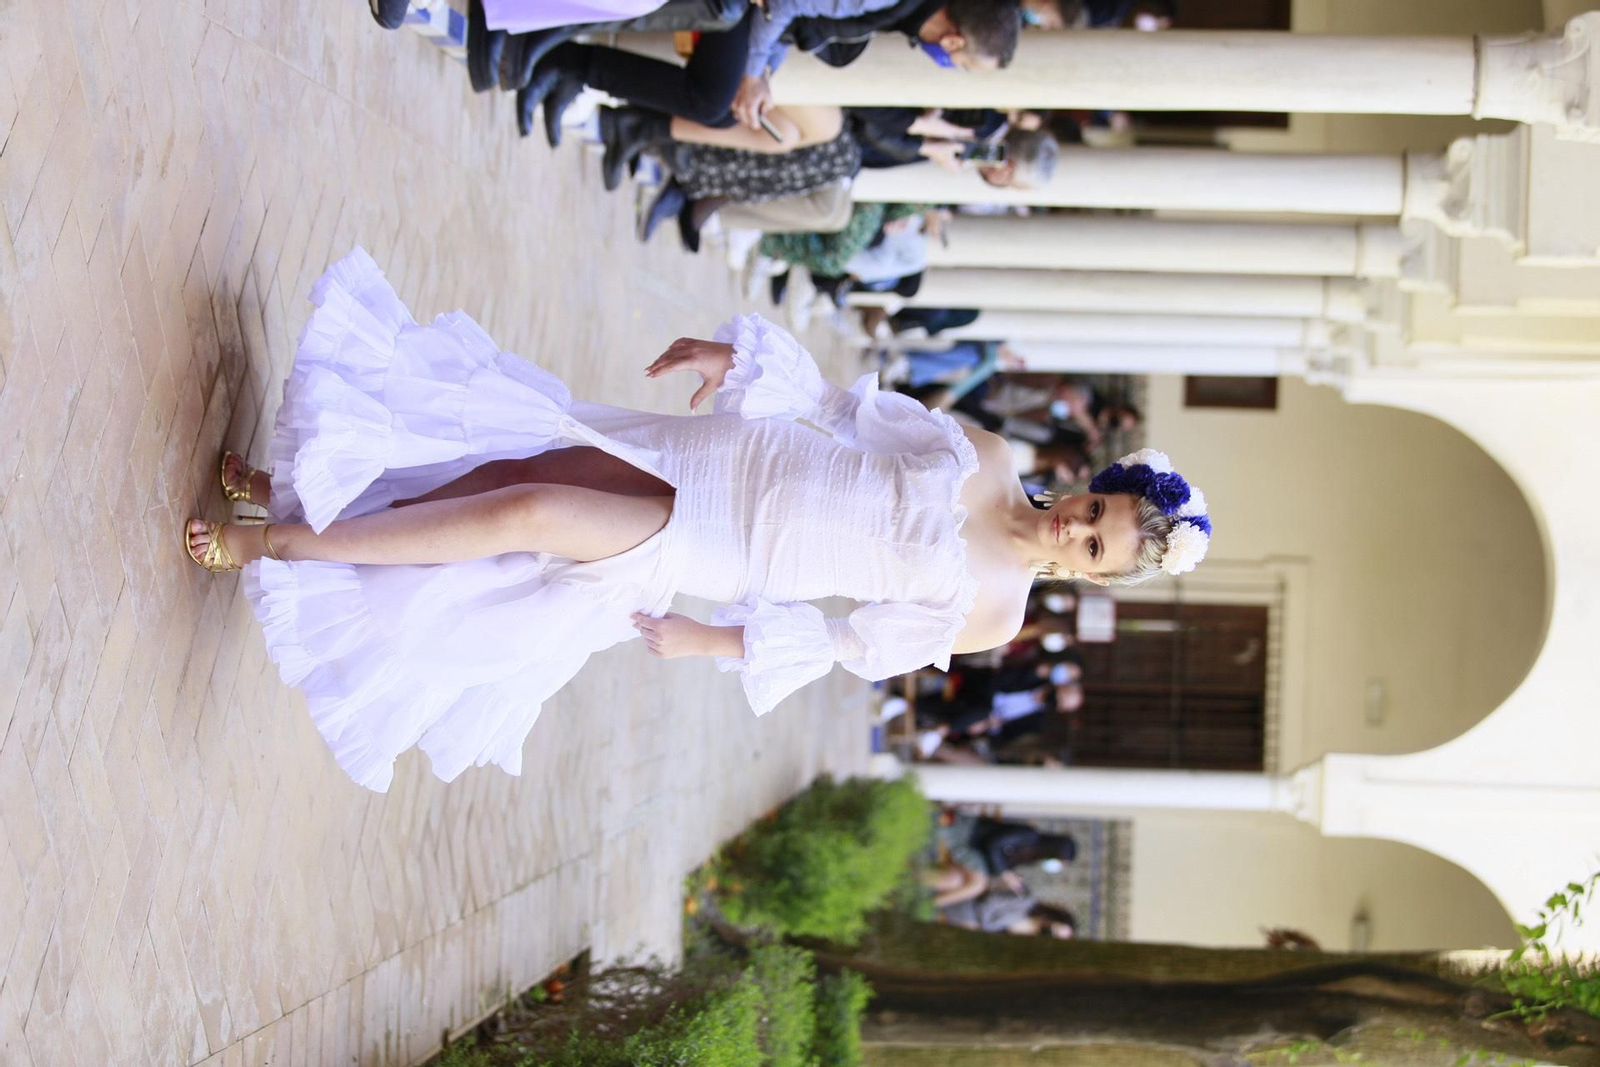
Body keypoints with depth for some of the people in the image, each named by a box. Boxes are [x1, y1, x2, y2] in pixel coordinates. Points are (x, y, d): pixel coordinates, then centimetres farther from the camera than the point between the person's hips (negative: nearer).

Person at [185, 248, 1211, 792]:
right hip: (732, 455, 3)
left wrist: (713, 643, -1)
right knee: (505, 467, -7)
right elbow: (852, 407, 8)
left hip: (719, 554, -3)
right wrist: (744, 355, -4)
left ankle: (275, 540, -6)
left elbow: (858, 646, -1)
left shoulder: (987, 616, -7)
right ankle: (295, 489, 14)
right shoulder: (983, 454, -1)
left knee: (522, 516, -18)